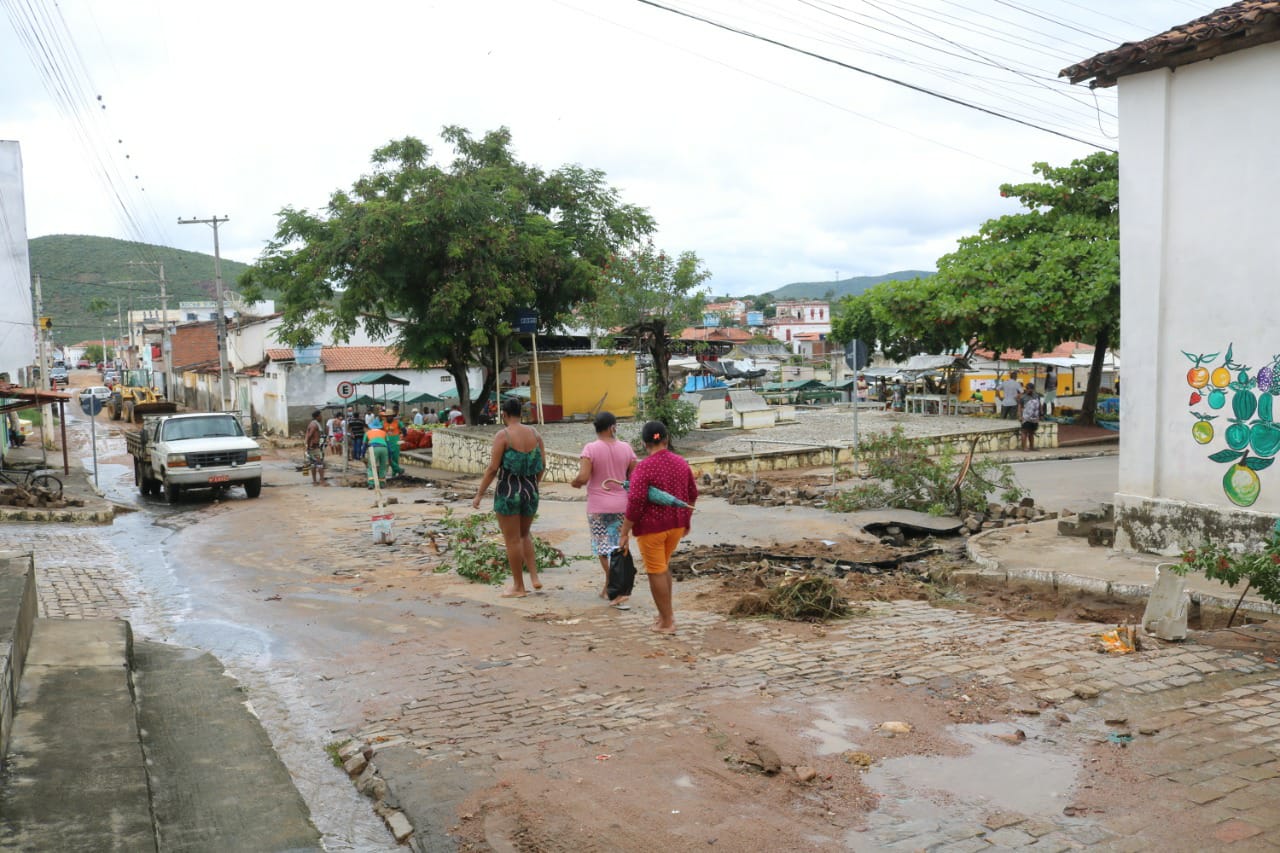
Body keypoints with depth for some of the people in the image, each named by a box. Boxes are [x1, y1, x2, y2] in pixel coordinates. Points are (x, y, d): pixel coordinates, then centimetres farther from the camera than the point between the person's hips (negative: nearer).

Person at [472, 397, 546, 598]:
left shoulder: (503, 435, -13)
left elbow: (493, 468, -15)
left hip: (508, 492, -5)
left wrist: (479, 494, -8)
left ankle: (518, 587, 15)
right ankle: (534, 576, 15)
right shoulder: (534, 433, 2)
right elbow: (543, 464, 5)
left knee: (513, 540, 6)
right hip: (530, 491, 5)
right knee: (524, 534, 25)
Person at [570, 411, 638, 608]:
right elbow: (635, 478, 0)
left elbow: (583, 477, -20)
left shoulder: (590, 449, -11)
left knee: (604, 549, 6)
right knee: (617, 548, 15)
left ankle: (619, 592, -4)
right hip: (621, 505, 3)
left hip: (598, 507, -3)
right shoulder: (626, 448, -2)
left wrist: (575, 483, 2)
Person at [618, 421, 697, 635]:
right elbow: (692, 494, 12)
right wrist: (686, 520, 25)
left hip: (652, 527, -6)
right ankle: (667, 610, 26)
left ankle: (667, 622, 12)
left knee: (656, 572, 5)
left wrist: (624, 533, -14)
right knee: (662, 567, 23)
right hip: (676, 525, 6)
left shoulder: (644, 467, -16)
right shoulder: (681, 462, 3)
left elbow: (635, 502, -21)